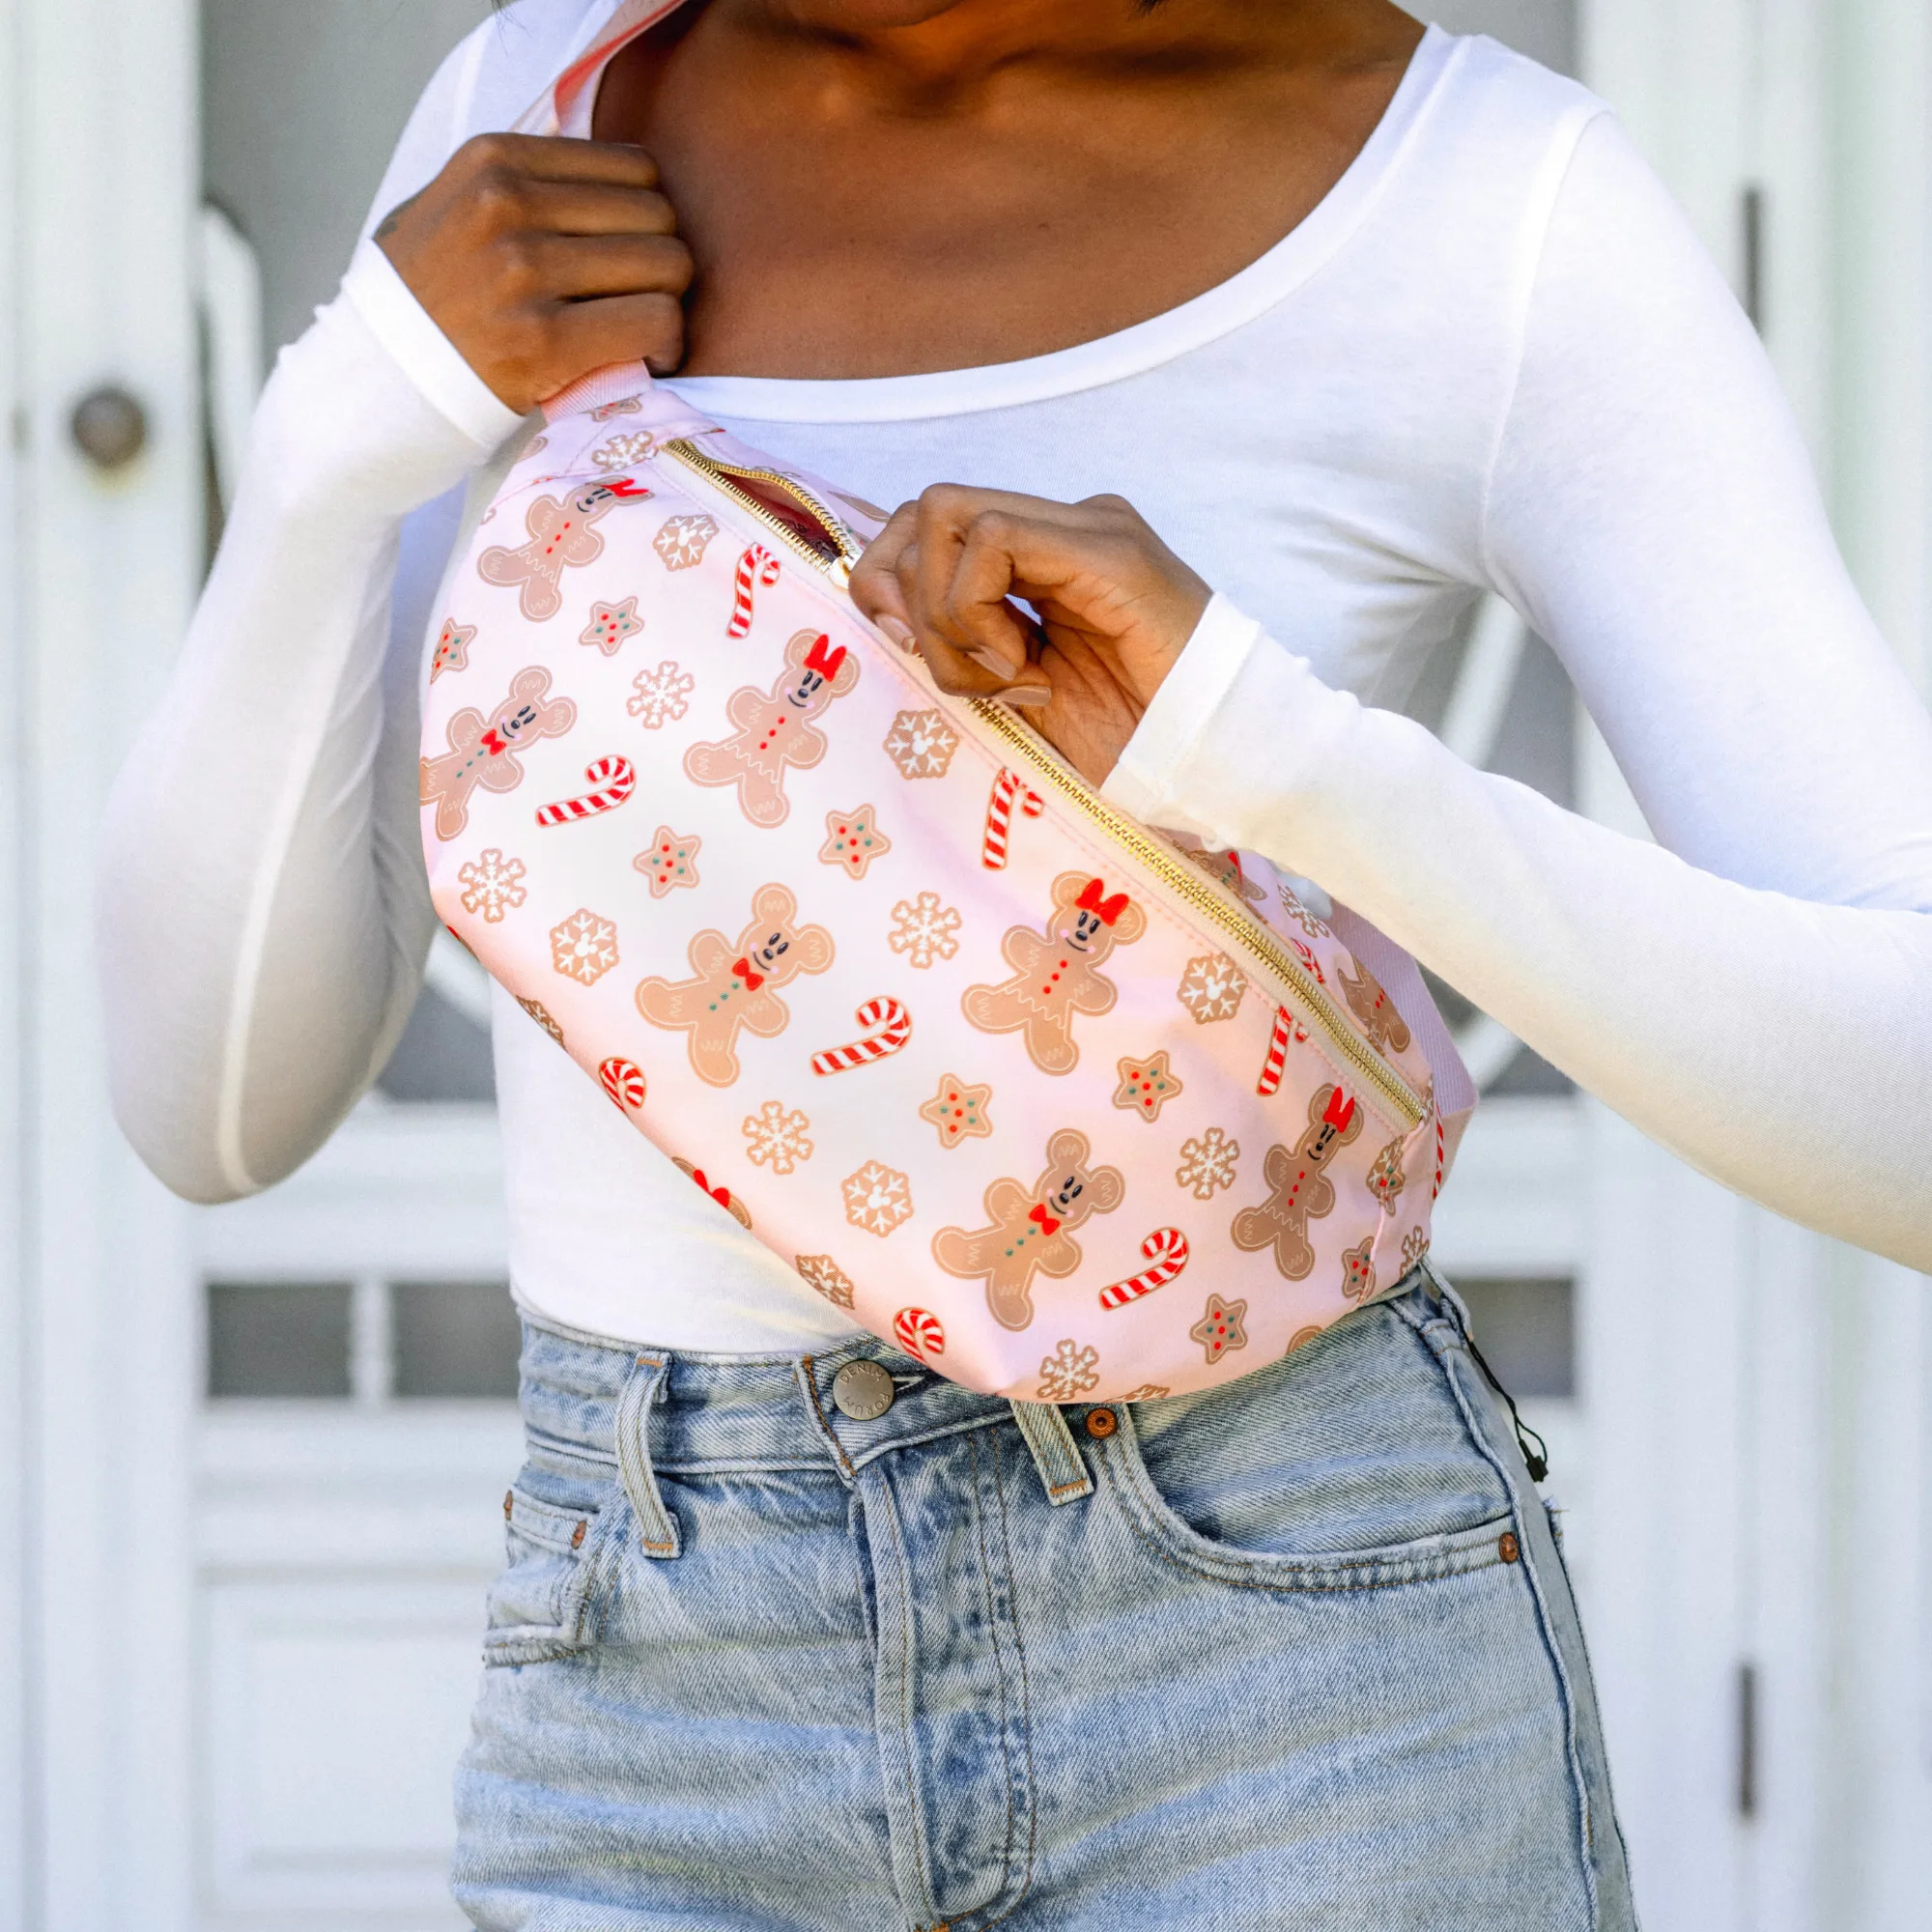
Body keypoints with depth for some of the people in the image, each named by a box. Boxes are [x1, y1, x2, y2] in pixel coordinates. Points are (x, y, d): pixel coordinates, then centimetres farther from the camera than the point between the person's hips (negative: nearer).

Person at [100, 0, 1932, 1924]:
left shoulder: (1501, 207, -6)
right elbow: (219, 1108, 5)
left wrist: (1282, 751, -24)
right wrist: (345, 434, -7)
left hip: (1291, 1631, -3)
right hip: (664, 1692, 3)